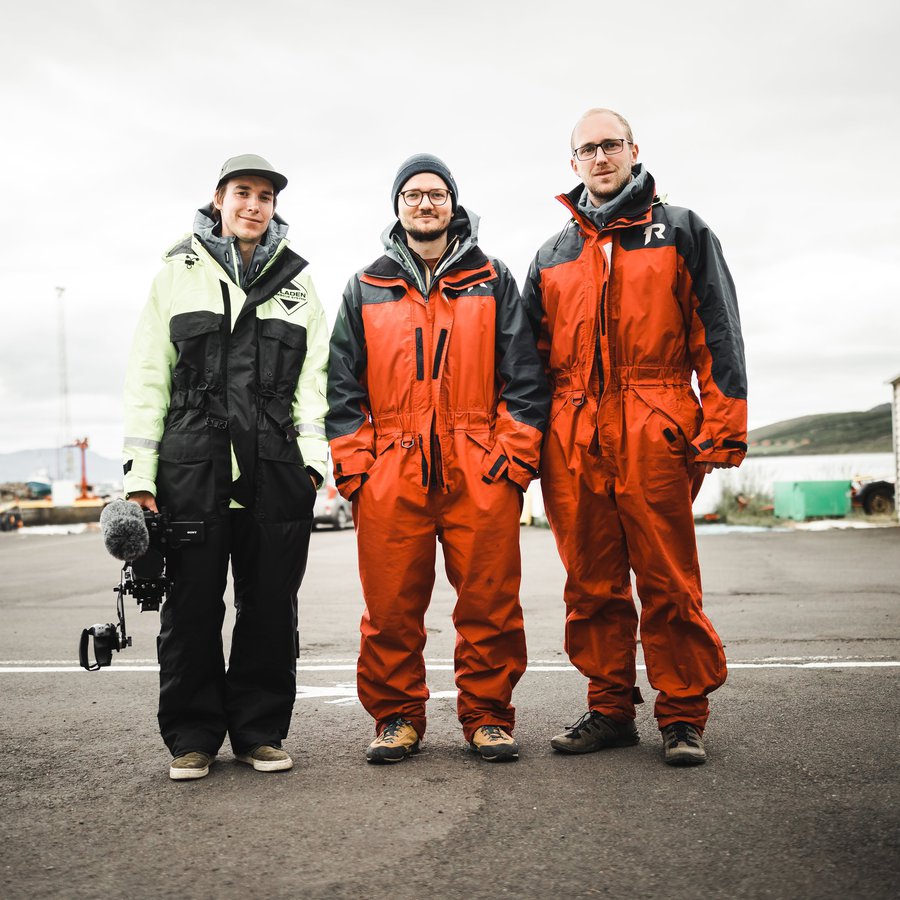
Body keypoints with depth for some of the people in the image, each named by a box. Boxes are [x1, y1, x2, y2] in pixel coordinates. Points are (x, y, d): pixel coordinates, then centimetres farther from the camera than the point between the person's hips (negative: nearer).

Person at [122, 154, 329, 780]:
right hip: (193, 463, -1)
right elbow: (147, 378, 7)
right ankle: (193, 737, 14)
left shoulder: (297, 282, 15)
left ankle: (260, 732, 18)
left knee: (271, 605, 4)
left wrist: (313, 456, -4)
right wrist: (140, 472, -1)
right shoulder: (177, 275, 12)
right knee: (192, 602, 0)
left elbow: (314, 377, 10)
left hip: (276, 468, 1)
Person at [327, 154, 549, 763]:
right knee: (391, 608, 2)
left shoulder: (493, 282, 13)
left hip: (482, 472, 0)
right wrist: (353, 466, -1)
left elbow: (524, 377, 7)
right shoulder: (366, 290, 15)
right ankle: (397, 717, 16)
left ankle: (487, 716, 14)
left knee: (489, 604, 1)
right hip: (390, 473, 1)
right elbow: (342, 386, 10)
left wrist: (515, 456, -4)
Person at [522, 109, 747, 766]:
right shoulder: (553, 256, 20)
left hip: (656, 435, -3)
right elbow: (532, 358, 20)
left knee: (670, 582, -3)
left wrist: (722, 427, -7)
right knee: (593, 583, 6)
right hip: (574, 440, 4)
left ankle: (684, 717, 8)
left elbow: (717, 334, 3)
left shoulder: (681, 232, 11)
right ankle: (610, 709, 17)